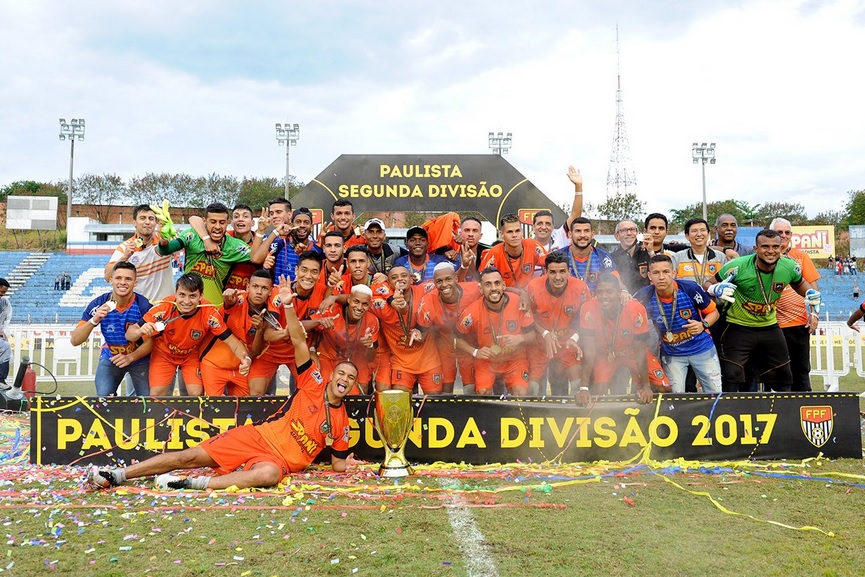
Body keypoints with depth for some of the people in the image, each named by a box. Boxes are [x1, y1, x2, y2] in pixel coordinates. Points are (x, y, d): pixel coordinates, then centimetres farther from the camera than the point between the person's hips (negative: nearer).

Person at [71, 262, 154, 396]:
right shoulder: (98, 304, -19)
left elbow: (149, 341, -13)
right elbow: (75, 341, -20)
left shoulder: (144, 305, -23)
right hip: (110, 358, 1)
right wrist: (94, 320, -36)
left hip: (139, 359, -1)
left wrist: (130, 357, -29)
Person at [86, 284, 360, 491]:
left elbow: (337, 463, 16)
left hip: (281, 460, 0)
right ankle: (117, 475, 0)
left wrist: (346, 465, -9)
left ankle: (195, 484, -36)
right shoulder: (314, 385, 5)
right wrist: (288, 306, -13)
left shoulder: (342, 422, 10)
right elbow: (299, 342, -3)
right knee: (192, 455, -10)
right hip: (256, 437, 1)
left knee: (270, 473, -38)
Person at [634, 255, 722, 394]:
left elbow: (713, 312, -8)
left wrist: (703, 325, -27)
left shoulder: (690, 288, -23)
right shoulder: (645, 296, -19)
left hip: (702, 347, 0)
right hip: (671, 354, 1)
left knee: (715, 393, 9)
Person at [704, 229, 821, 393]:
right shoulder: (738, 266, -23)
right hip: (739, 328, -5)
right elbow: (707, 284, -12)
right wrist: (716, 289, -35)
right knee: (732, 377, -12)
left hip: (769, 328, 5)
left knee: (783, 379, 14)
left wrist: (810, 293, -6)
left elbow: (799, 283, 15)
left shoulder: (789, 267, -10)